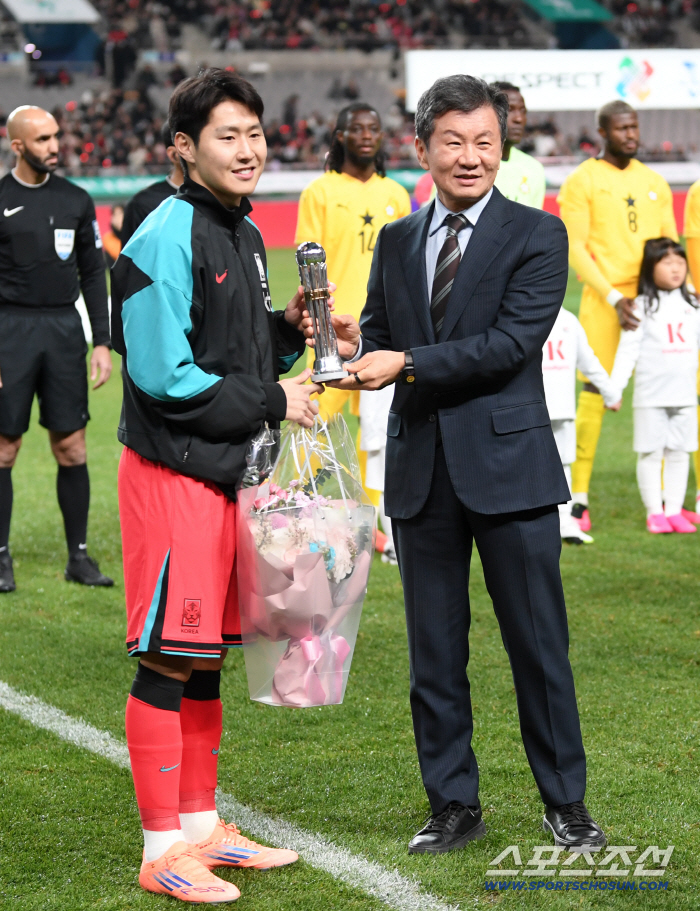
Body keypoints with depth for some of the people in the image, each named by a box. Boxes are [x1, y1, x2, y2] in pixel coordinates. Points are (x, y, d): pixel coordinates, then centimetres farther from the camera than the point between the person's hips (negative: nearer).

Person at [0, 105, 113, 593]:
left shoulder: (76, 200, 9)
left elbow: (94, 274, 13)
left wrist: (103, 342, 5)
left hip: (65, 329, 3)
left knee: (72, 447, 2)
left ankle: (80, 556, 10)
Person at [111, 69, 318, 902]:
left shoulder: (244, 235, 14)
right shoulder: (167, 237, -14)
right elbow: (164, 374, -19)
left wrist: (286, 331, 2)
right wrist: (272, 402, -12)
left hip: (225, 471, 9)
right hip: (171, 473, -9)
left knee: (205, 659, 14)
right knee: (165, 663, -4)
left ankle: (202, 827, 23)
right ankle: (163, 851, 3)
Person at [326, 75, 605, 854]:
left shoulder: (536, 235, -3)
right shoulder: (396, 242, 11)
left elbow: (512, 342, -15)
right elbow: (382, 341, 12)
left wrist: (406, 363, -20)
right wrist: (356, 345, -12)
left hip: (509, 467, -4)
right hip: (420, 471, 4)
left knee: (538, 645, 3)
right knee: (434, 654, 9)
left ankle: (564, 802, 17)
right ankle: (453, 806, 20)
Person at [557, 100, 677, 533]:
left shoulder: (655, 183, 15)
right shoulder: (582, 181, 0)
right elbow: (575, 248, -5)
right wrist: (613, 297, -13)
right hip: (603, 300, -4)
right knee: (595, 390, -8)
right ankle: (579, 495, -3)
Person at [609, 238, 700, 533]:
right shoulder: (643, 307, -4)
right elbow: (628, 350, -7)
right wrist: (615, 387, -14)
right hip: (650, 396, -4)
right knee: (650, 454, 0)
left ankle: (674, 510, 11)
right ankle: (654, 512, 6)